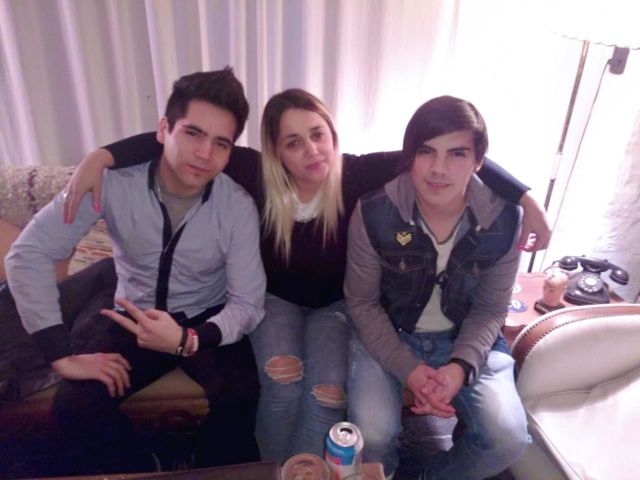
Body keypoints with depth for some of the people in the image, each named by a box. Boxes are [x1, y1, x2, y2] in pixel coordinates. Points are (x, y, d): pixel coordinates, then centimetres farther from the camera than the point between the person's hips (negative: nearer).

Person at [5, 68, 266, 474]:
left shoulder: (238, 207, -20)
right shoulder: (111, 181, -20)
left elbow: (248, 304, -17)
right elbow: (28, 255, -17)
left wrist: (189, 341, -37)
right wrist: (62, 354, -21)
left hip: (208, 320, -1)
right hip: (138, 317, 2)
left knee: (240, 396, -27)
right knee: (74, 405, -19)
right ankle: (143, 472, 10)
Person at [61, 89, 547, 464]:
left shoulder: (356, 174, -22)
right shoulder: (259, 175, -20)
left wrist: (525, 198, -26)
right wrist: (102, 156, -26)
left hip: (336, 303, 0)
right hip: (275, 299, 0)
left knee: (328, 390, -24)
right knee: (282, 380, -25)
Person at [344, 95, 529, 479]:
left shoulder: (505, 220, -15)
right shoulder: (374, 213, -21)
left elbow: (490, 310, -4)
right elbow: (362, 302, -10)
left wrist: (461, 366, -21)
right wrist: (408, 369, -20)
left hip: (466, 339, 2)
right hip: (387, 335, -1)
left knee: (508, 439, -15)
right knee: (371, 434, -21)